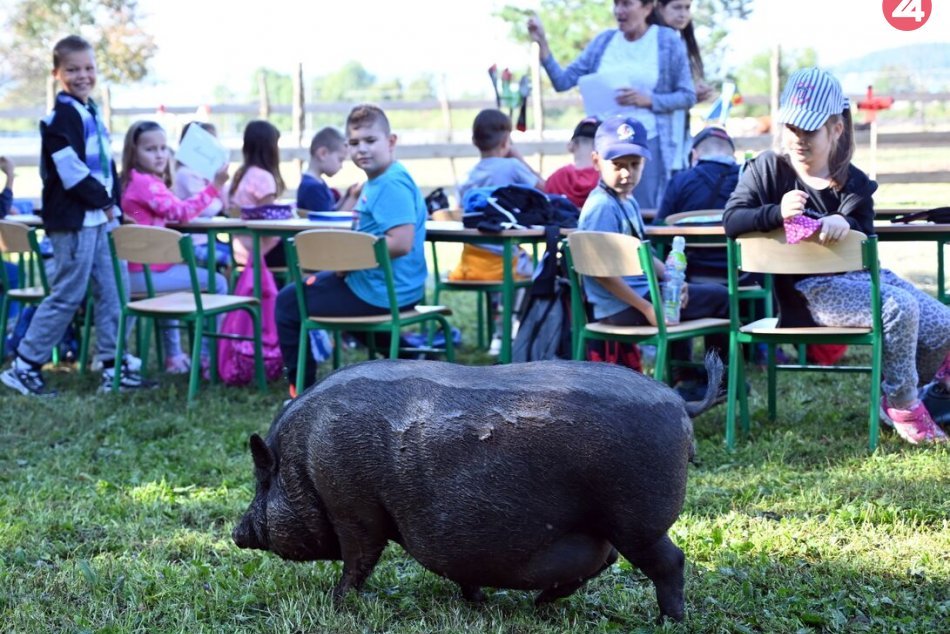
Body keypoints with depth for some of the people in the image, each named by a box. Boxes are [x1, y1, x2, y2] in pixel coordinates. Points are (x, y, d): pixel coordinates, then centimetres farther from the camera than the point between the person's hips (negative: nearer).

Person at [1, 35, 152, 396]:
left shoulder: (91, 112, 15)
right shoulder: (61, 116, -13)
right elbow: (71, 169, -20)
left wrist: (112, 203, 7)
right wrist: (103, 200, -12)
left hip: (95, 218, 9)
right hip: (72, 220, -9)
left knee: (109, 293, 10)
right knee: (67, 295, -6)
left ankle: (114, 368, 15)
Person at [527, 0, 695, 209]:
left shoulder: (668, 42, -1)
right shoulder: (604, 42, 8)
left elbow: (687, 96, -1)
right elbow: (563, 81, 6)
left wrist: (647, 100, -15)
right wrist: (542, 43, -4)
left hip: (648, 143, -3)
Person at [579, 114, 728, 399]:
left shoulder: (628, 202, 11)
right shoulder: (602, 207, -20)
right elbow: (601, 272, -24)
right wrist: (646, 308, -25)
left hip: (640, 292, 10)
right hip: (621, 308, -10)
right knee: (718, 298, -3)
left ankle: (685, 380, 43)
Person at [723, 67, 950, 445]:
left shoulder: (852, 183, 10)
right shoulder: (768, 170, 1)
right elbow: (732, 220, -10)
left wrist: (847, 224, -22)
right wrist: (777, 213, -30)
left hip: (860, 275, 5)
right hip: (810, 290, -5)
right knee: (900, 307, -31)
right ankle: (901, 406, -12)